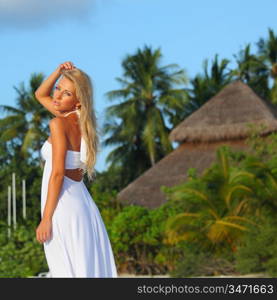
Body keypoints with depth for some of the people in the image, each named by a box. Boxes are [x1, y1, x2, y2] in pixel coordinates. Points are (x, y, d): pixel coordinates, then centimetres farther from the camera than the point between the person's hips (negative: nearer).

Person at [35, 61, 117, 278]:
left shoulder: (59, 123, -10)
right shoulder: (80, 121, 12)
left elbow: (57, 173, -16)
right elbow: (40, 94, 28)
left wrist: (46, 219, -15)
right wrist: (59, 72, 12)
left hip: (63, 208, -8)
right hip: (83, 204, 8)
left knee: (68, 275, -9)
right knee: (89, 271, 8)